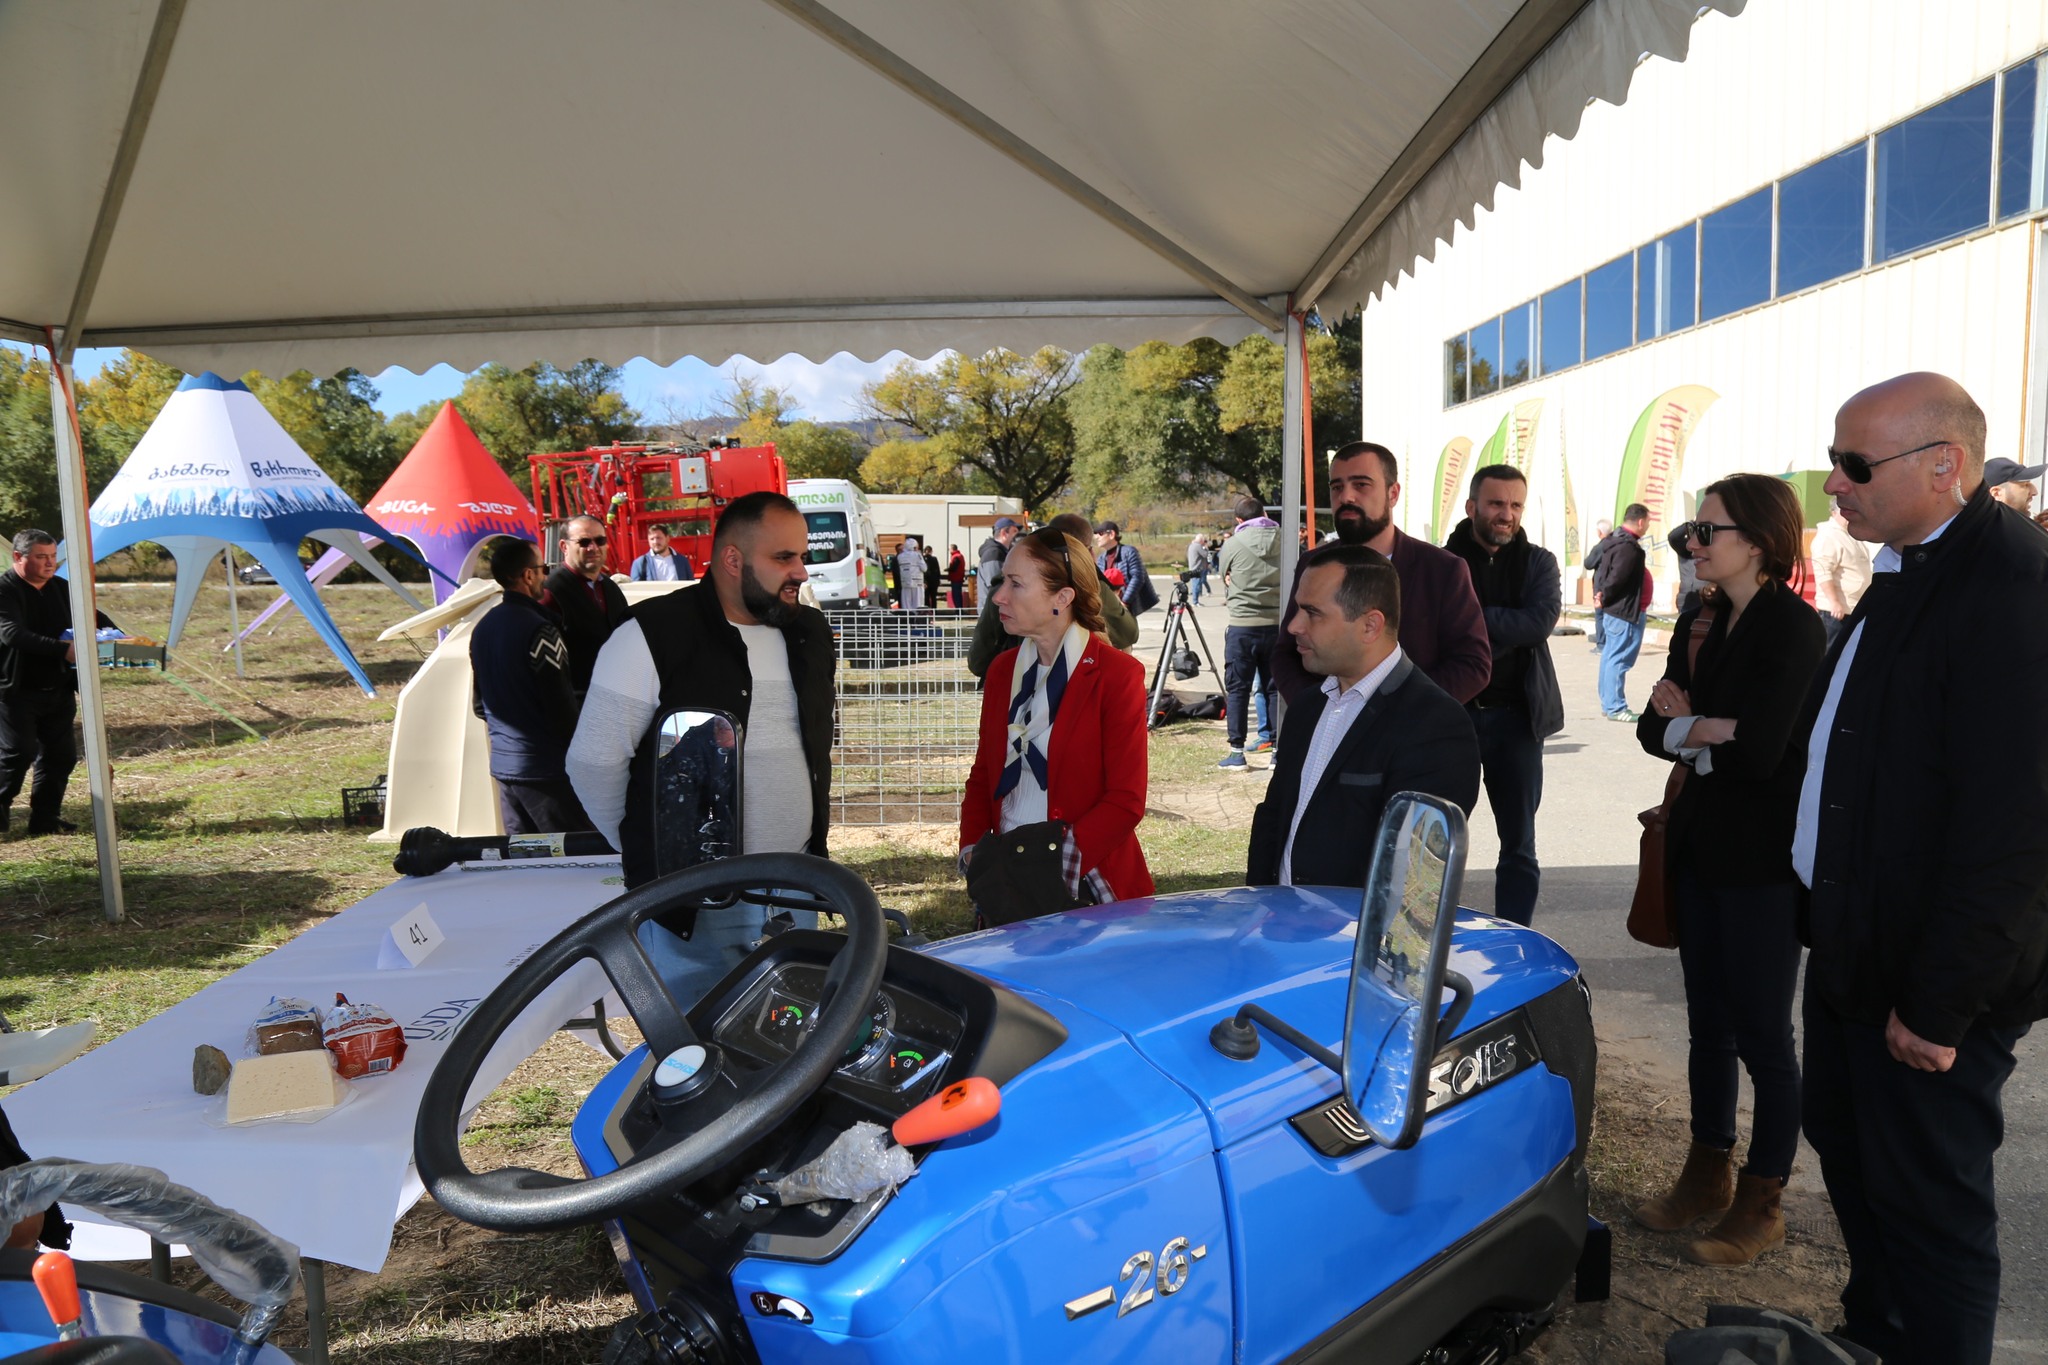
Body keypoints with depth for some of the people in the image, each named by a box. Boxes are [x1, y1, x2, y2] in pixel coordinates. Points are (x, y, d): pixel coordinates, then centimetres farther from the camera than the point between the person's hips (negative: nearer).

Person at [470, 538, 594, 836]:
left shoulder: (482, 628, 9)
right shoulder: (539, 630, -17)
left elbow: (479, 704, 17)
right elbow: (561, 706, -16)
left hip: (503, 765, 9)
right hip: (545, 767, -9)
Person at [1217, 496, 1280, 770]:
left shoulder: (1232, 544, -3)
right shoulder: (1283, 539, 1)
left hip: (1242, 626, -2)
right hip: (1277, 623, 2)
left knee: (1237, 688, 5)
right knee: (1274, 686, 10)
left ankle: (1236, 751, 5)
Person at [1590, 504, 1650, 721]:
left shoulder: (1616, 539, 13)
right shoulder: (1629, 547, -20)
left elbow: (1601, 572, 15)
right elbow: (1617, 578, -25)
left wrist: (1601, 594, 6)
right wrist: (1604, 598, -11)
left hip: (1615, 610, 11)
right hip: (1625, 611, -11)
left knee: (1611, 655, 14)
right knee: (1619, 658, -7)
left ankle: (1608, 703, 22)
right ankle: (1615, 707, -3)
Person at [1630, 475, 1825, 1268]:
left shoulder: (1792, 628, -15)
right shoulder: (1700, 620, 8)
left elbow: (1756, 753, -23)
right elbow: (1652, 729, 4)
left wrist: (1685, 727, -6)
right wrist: (1712, 733, -15)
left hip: (1762, 859, -7)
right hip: (1701, 845, 7)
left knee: (1761, 1033, 5)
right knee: (1708, 1023, 16)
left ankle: (1761, 1204, 20)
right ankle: (1708, 1175, 31)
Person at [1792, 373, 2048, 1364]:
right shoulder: (1906, 570, 8)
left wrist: (1940, 1003, -22)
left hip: (1931, 983, -10)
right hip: (1852, 944, 10)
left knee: (1929, 1204, 6)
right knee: (1844, 1139, 23)